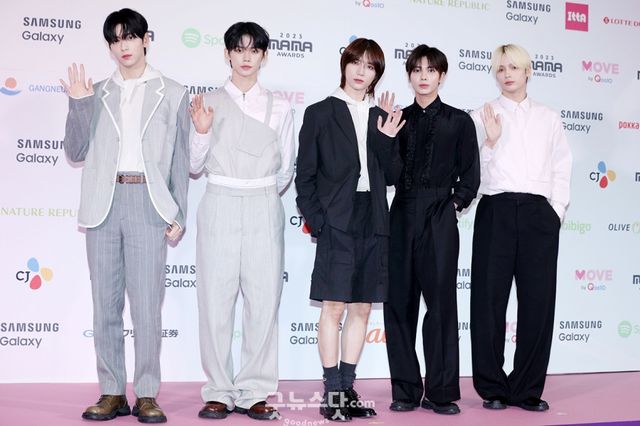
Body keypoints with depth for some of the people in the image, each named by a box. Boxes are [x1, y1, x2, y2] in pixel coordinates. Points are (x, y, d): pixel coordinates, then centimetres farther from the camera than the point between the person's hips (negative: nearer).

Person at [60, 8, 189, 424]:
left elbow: (180, 159, 7)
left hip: (148, 202, -3)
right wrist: (79, 105, -4)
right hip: (103, 203, 3)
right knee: (105, 303, 5)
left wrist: (179, 214, 0)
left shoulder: (172, 94, 8)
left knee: (147, 303, -4)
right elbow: (76, 151, 9)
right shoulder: (96, 93, 14)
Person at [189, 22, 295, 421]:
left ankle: (255, 392, 8)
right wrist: (202, 131, -9)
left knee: (264, 301, -1)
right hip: (219, 206, -1)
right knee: (216, 300, -1)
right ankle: (219, 392, 9)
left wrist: (264, 194, 13)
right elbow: (196, 166, 6)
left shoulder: (280, 108, 9)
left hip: (264, 209, 1)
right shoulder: (209, 103, 7)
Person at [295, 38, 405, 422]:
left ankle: (348, 389, 16)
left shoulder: (382, 119, 13)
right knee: (334, 307, -4)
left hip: (373, 224, 4)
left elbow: (389, 177, 10)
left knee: (362, 308, 7)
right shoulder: (320, 113, 2)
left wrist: (388, 141, -4)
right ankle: (332, 395, 3)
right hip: (337, 222, -4)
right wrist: (317, 222, -8)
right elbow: (305, 176, 0)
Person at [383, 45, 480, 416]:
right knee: (399, 302, 2)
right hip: (402, 216, 2)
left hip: (440, 218, -2)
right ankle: (405, 389, 11)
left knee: (441, 302, -2)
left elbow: (470, 175, 6)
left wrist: (454, 205, -5)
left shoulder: (459, 121, 6)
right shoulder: (399, 119, 12)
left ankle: (441, 392, 7)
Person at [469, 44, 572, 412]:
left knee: (539, 301, 0)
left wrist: (557, 211, 3)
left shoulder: (549, 119, 15)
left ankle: (528, 389, 10)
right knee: (490, 299, 0)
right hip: (496, 211, -2)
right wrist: (490, 141, -13)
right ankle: (492, 388, 10)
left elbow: (561, 169, 14)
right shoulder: (483, 116, 8)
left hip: (539, 213, 2)